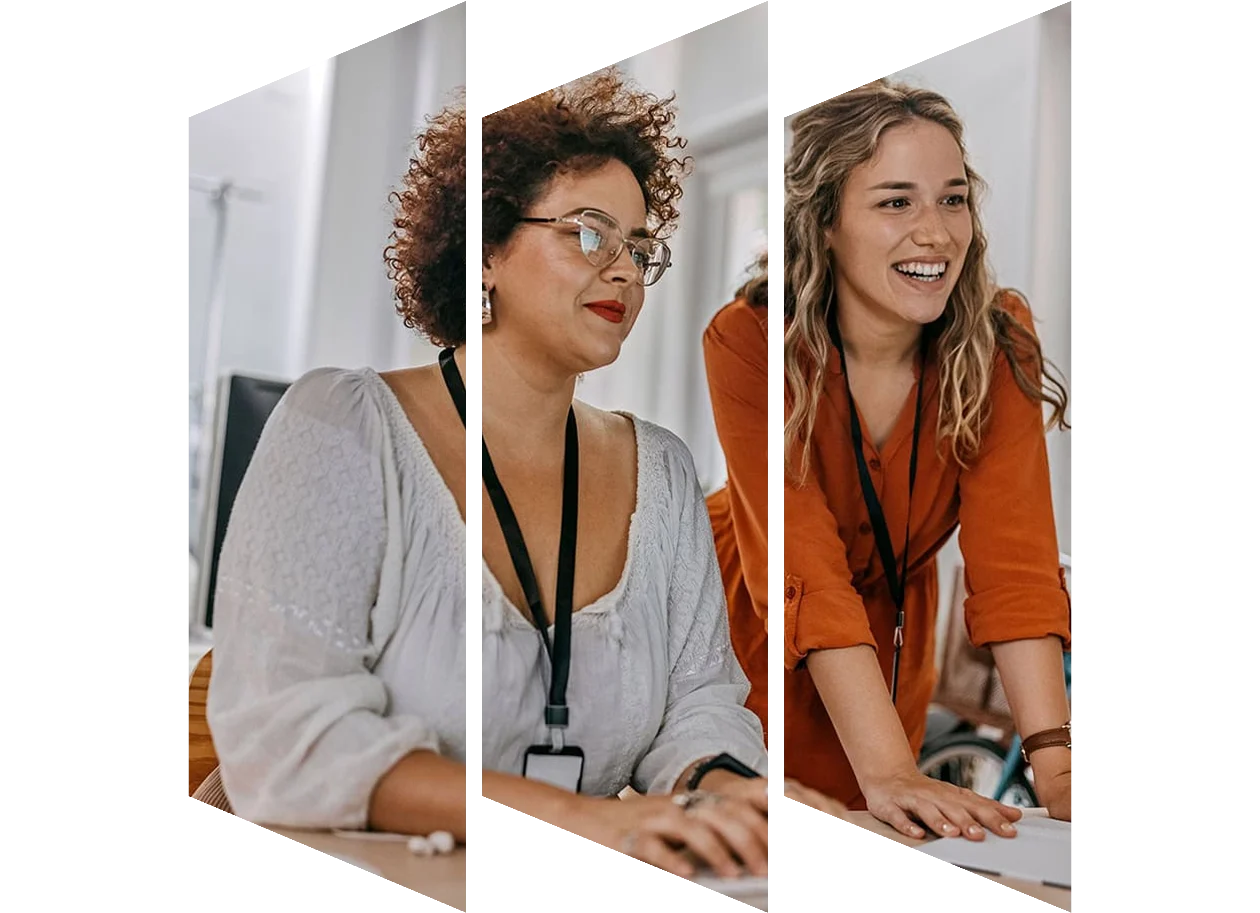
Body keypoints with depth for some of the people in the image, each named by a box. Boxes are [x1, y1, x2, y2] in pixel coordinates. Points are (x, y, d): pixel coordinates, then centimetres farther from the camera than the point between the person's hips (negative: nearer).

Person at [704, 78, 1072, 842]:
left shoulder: (998, 342, -19)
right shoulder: (749, 342, -27)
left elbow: (1013, 557, -24)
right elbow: (807, 573, -32)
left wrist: (1054, 762, -34)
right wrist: (889, 771, -40)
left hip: (894, 629, 2)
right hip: (755, 634, -2)